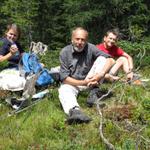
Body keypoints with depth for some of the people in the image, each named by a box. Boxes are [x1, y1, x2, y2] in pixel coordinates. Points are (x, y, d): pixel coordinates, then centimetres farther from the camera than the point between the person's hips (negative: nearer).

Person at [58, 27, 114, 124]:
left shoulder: (90, 48, -8)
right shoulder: (65, 52, -12)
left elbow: (109, 60, -15)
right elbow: (64, 78, -15)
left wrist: (101, 74, -34)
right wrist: (83, 83, -28)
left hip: (89, 81, 2)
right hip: (72, 83, -2)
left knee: (102, 59, -15)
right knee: (64, 91, -37)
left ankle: (93, 94, -22)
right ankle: (74, 111, -69)